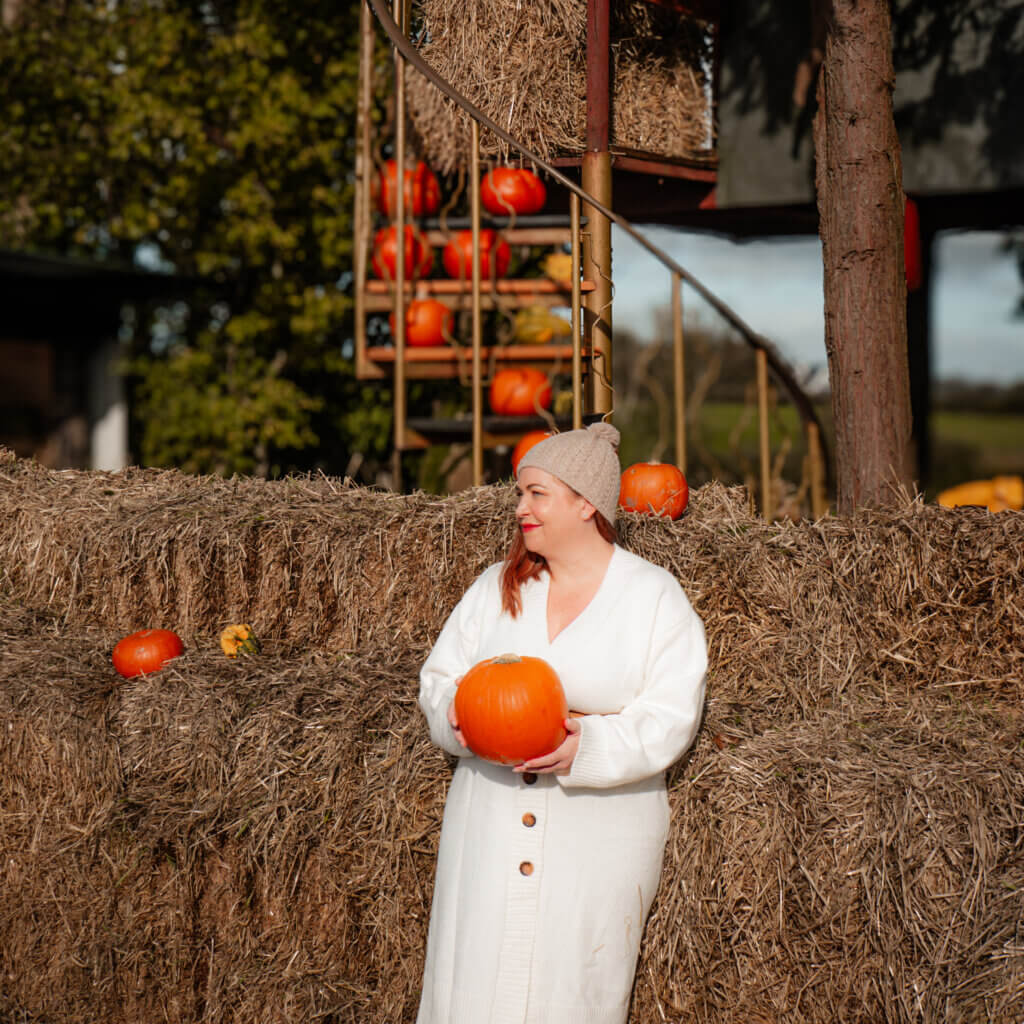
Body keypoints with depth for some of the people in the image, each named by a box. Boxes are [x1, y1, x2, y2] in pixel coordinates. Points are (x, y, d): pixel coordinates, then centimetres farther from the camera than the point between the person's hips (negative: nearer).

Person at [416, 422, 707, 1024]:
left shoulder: (656, 598, -2)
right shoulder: (498, 586, 10)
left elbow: (671, 719, -9)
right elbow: (441, 676, 11)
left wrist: (587, 746, -25)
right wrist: (455, 715, -13)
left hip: (598, 835, -3)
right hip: (491, 821, 3)